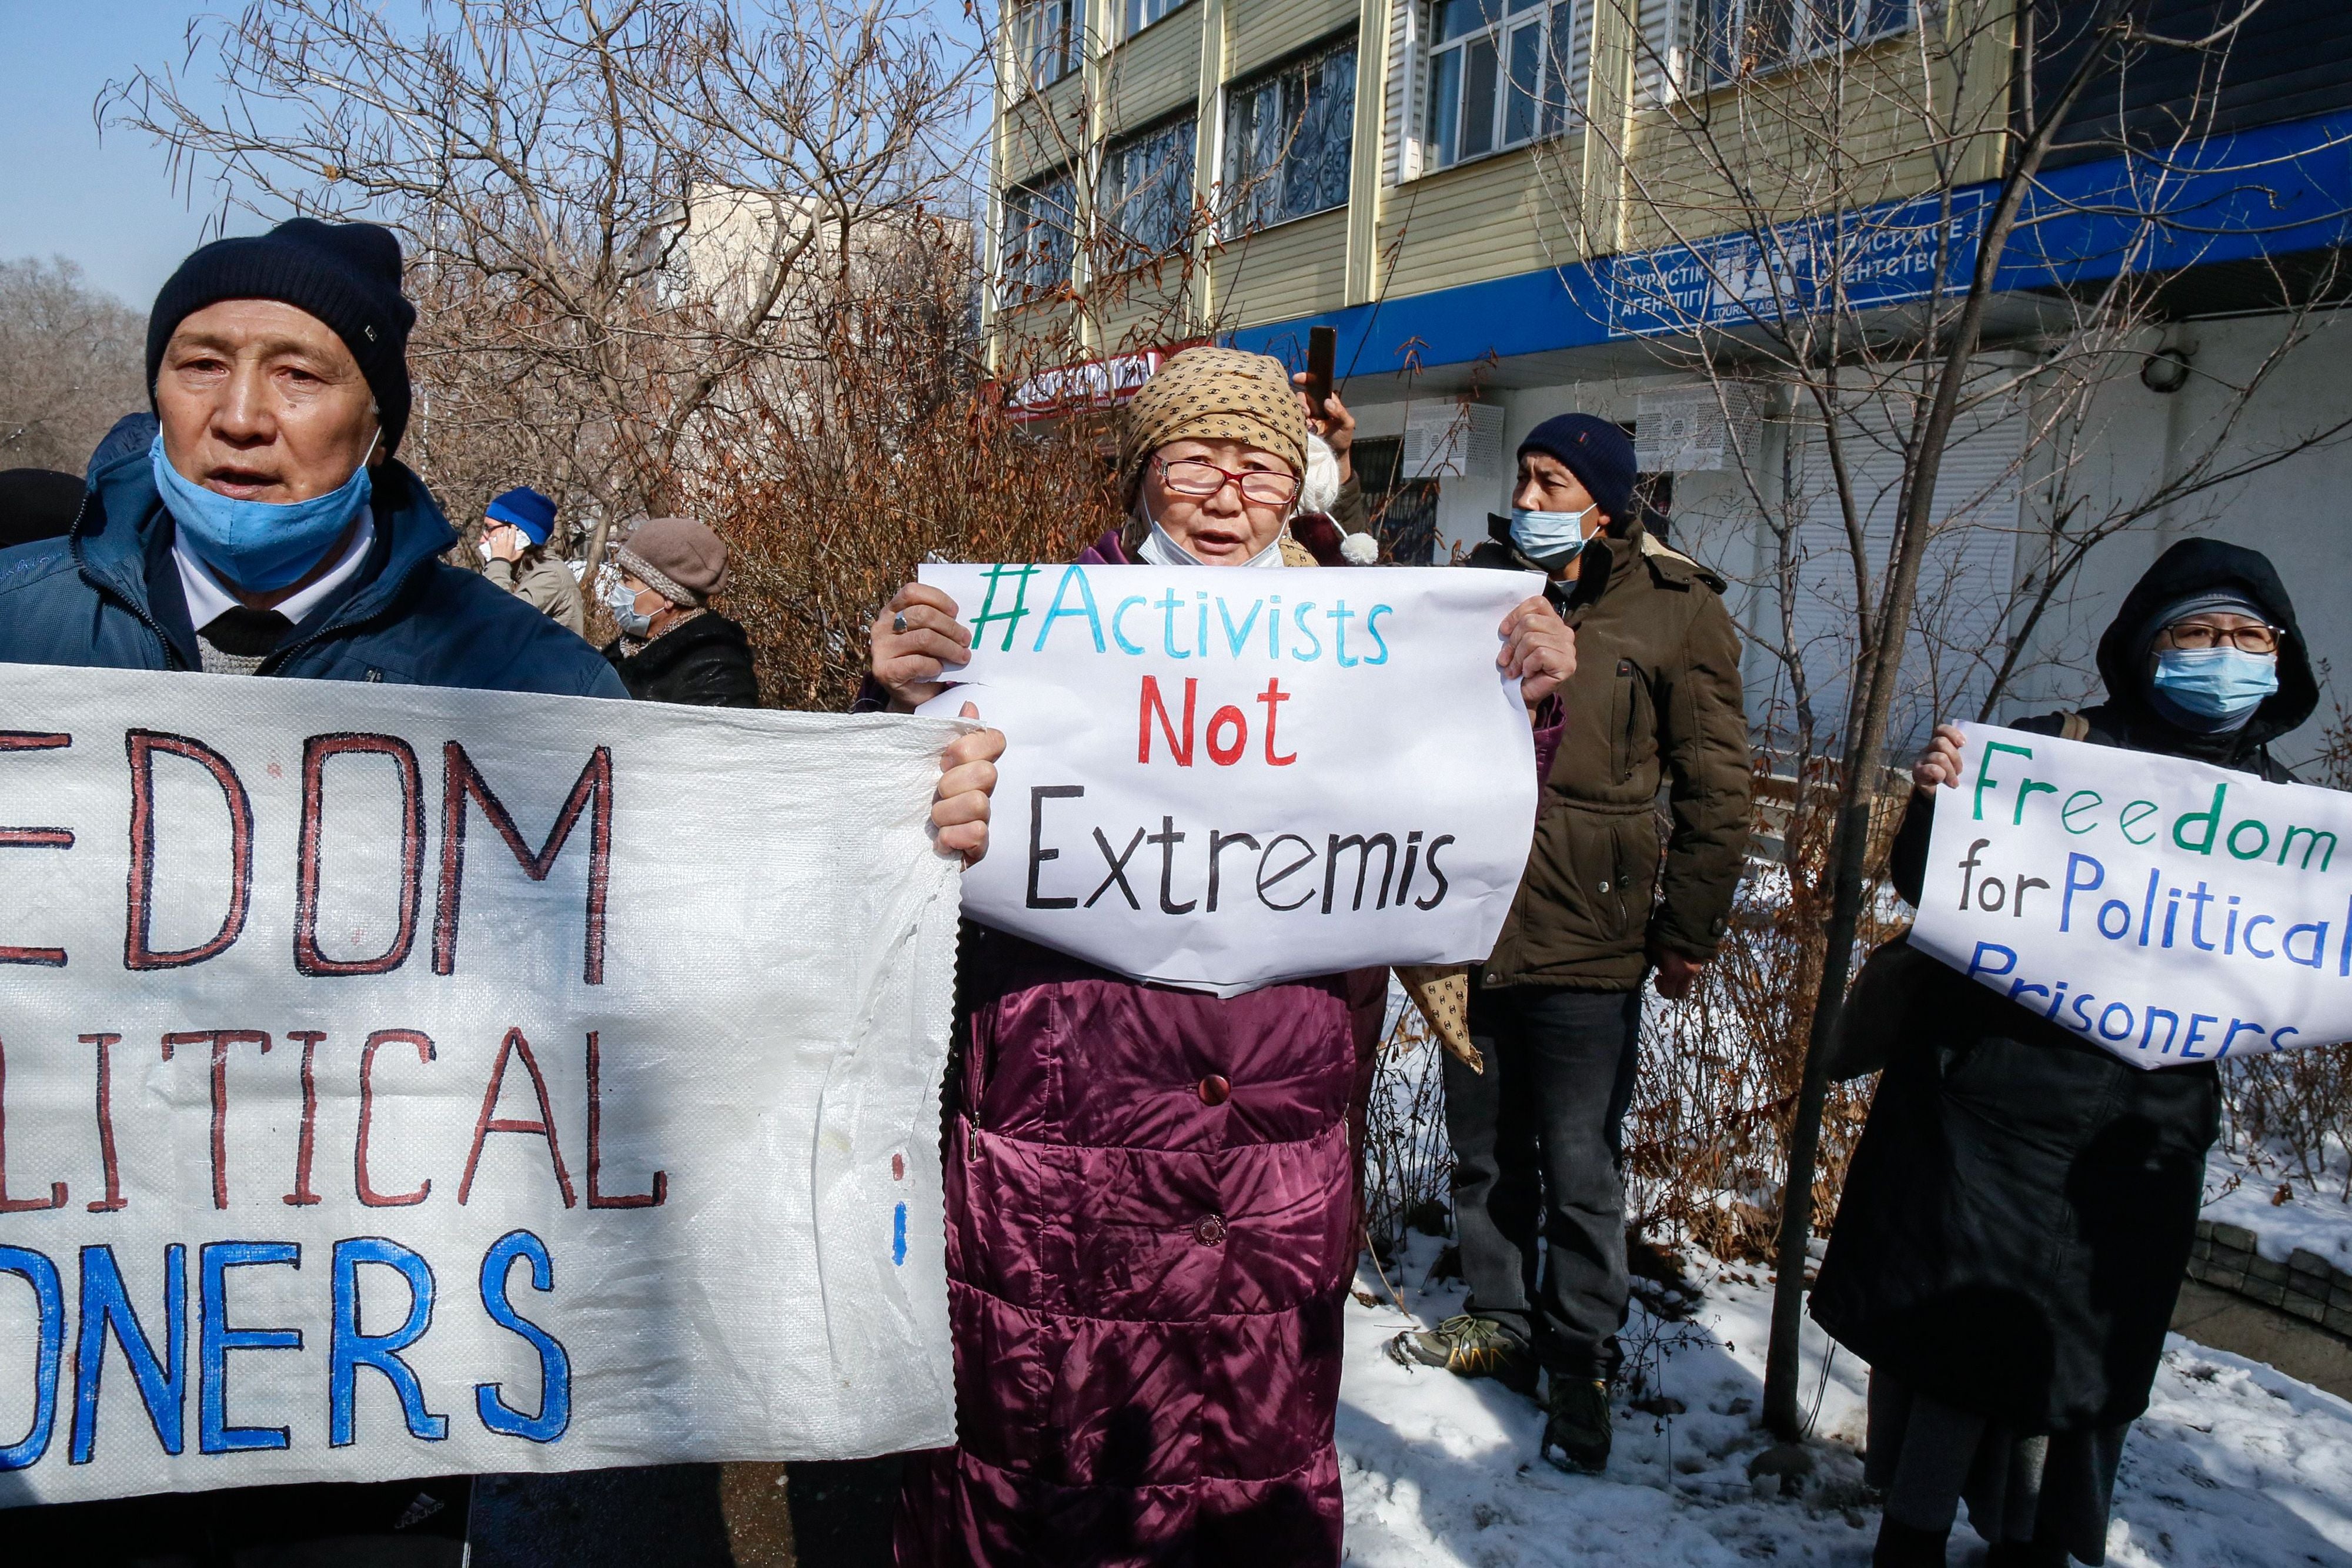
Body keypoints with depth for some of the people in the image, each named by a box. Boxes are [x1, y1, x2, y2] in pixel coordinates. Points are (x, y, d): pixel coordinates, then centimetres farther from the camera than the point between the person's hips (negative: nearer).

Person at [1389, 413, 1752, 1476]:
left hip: (1585, 945, -5)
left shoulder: (1676, 612, -6)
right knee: (1483, 1149, 17)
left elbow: (1715, 788, -3)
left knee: (1579, 1168, 2)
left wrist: (1689, 931, -3)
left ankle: (1581, 1367, 21)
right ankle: (1501, 1325, 36)